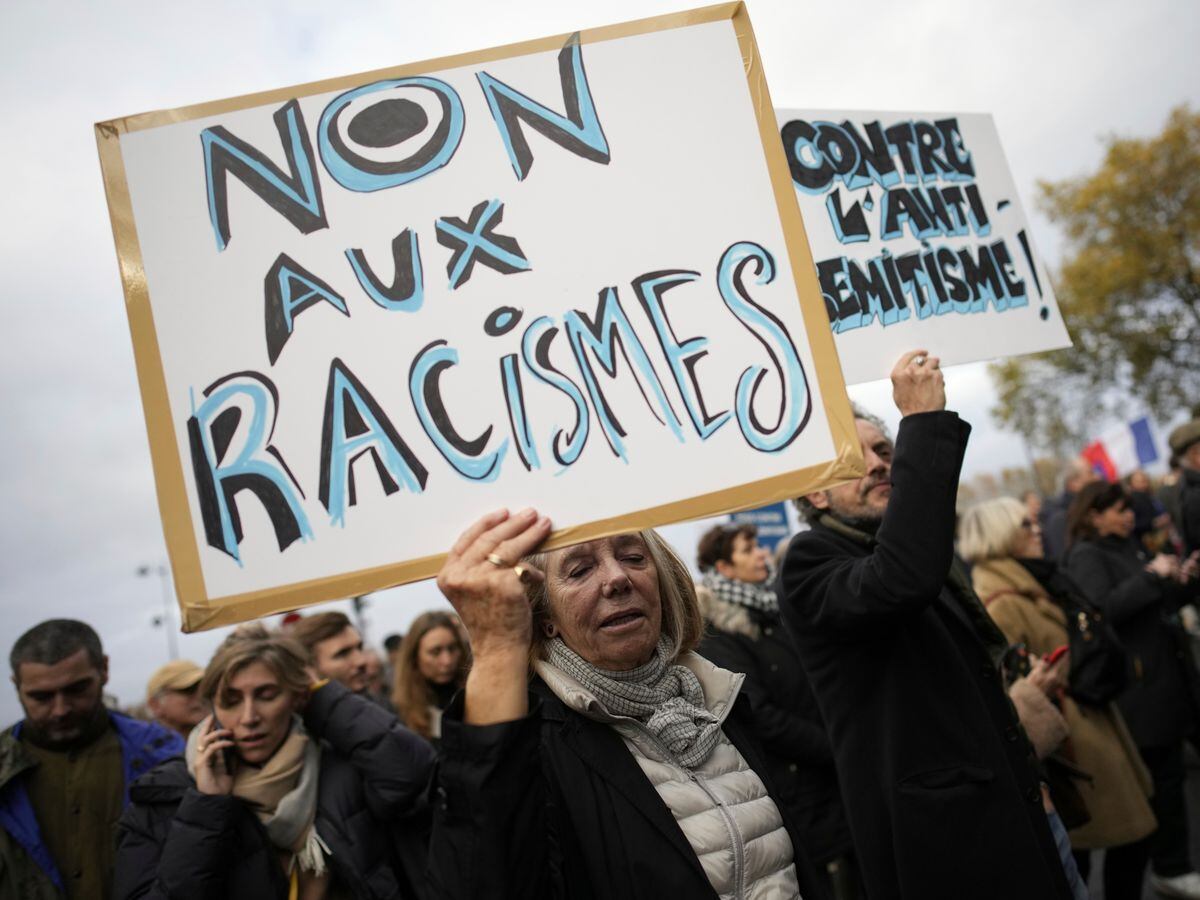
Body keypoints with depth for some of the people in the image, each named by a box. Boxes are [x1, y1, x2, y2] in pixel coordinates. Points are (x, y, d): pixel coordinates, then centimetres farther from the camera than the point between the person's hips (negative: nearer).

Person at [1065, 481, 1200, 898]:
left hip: (1165, 677, 8)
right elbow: (1101, 610, -25)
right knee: (1161, 779, -2)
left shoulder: (1128, 547, 15)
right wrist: (1152, 577, -21)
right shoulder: (1086, 556, -9)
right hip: (1138, 687, -8)